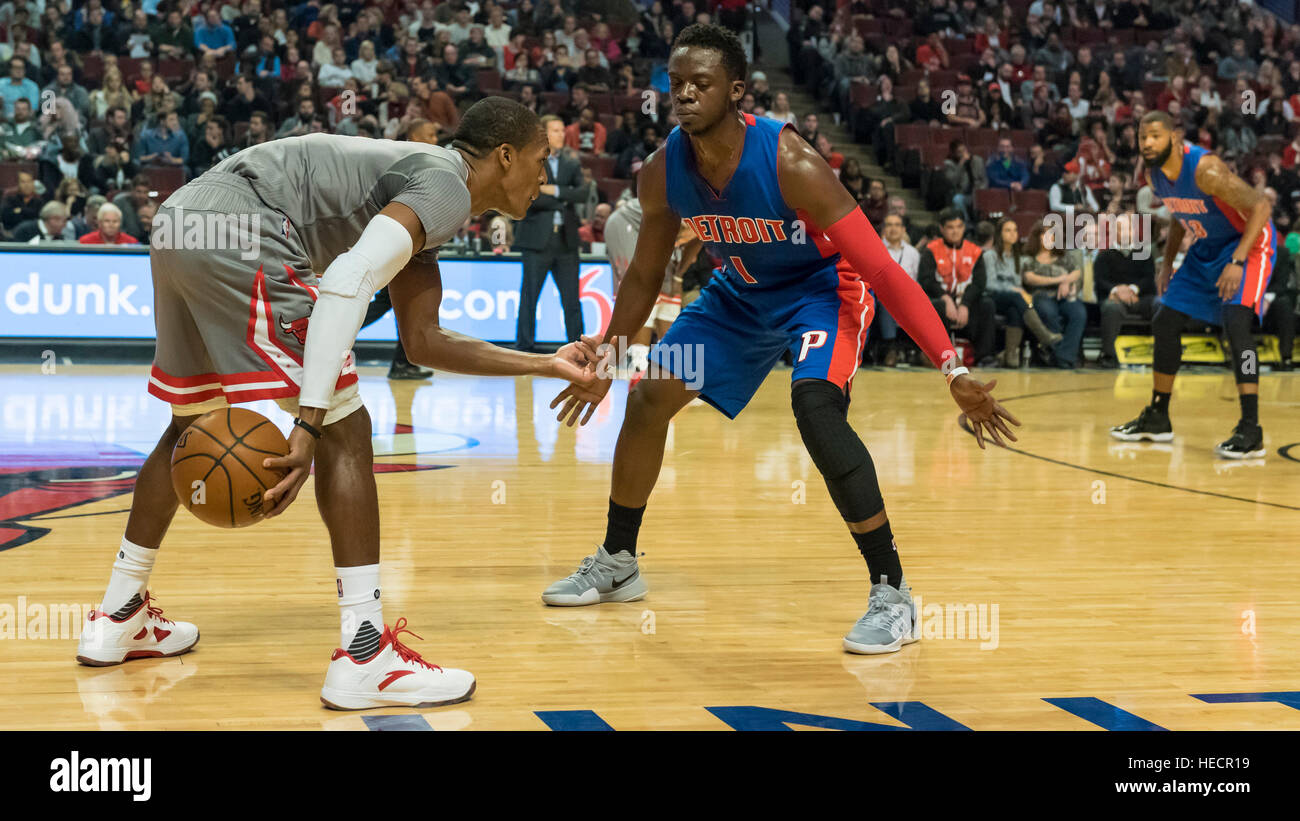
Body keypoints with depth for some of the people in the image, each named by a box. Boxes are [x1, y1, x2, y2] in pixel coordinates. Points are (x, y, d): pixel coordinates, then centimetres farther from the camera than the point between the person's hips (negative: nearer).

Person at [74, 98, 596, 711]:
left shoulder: (419, 193, 27)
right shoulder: (446, 185, -4)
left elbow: (423, 341, 30)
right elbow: (350, 281, -20)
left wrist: (543, 366, 33)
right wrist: (309, 424, -24)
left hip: (178, 225, 11)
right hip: (237, 233, -11)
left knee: (192, 425, 26)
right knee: (345, 431, -6)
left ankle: (118, 621, 38)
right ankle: (365, 657, -8)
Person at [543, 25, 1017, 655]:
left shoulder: (789, 164, -33)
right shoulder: (662, 172, -16)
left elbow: (881, 269, -32)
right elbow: (644, 276, 4)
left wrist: (952, 371, -38)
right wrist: (605, 361, 11)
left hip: (823, 286, -6)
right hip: (741, 292, 6)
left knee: (814, 406, -31)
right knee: (648, 399, 2)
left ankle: (892, 595, -22)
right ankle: (617, 562, 24)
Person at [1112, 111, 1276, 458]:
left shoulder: (1205, 170, -30)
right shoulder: (1153, 173, -5)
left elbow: (1260, 206, -29)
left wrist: (1238, 261, -35)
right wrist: (1167, 263, 8)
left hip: (1250, 241, -9)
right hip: (1206, 248, 9)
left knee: (1235, 322, -28)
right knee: (1165, 323, 8)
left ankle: (1250, 430, -29)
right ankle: (1157, 418, 24)